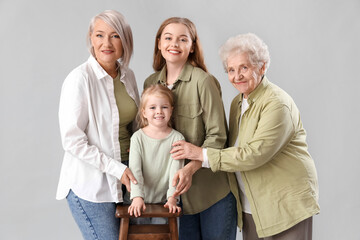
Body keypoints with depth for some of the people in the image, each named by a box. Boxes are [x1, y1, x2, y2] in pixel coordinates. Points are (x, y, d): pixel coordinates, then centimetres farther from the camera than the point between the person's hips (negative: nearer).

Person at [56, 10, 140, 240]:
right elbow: (72, 141, -16)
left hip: (124, 179, 6)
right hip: (90, 185, -6)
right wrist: (116, 169, -18)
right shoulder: (80, 79, -14)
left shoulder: (128, 76, 5)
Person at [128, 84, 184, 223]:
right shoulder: (138, 137, -4)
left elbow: (176, 171, -9)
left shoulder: (177, 139, -4)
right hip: (141, 202, 0)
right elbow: (135, 169, -10)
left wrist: (172, 198, -20)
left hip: (164, 202, 0)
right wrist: (137, 197, -21)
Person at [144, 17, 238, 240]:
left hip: (212, 186, -4)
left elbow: (217, 136, -12)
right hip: (177, 189, 4)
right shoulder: (150, 83, 5)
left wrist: (190, 168, -23)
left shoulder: (203, 81, -12)